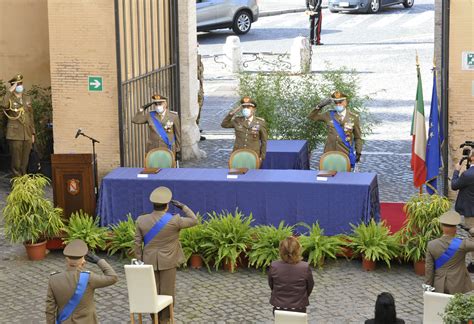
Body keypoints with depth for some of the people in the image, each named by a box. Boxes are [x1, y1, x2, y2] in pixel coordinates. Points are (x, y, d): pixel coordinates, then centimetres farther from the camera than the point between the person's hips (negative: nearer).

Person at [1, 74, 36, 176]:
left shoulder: (27, 99, 14)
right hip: (15, 135, -5)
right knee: (16, 161, -4)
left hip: (27, 135, 5)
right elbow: (5, 106, -27)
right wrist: (10, 91, -23)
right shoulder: (10, 99, -1)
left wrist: (33, 133, 15)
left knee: (25, 161, 8)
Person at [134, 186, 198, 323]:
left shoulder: (141, 220, -6)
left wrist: (139, 261, 7)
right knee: (167, 292, 7)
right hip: (167, 261, -3)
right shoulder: (174, 220, -15)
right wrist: (183, 206, 4)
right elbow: (194, 221, -4)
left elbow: (137, 243, -2)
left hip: (149, 261, 3)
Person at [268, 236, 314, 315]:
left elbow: (271, 286, 0)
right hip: (298, 309, -1)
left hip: (278, 309, 1)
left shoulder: (274, 266, -16)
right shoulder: (305, 267, -19)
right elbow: (310, 288, -4)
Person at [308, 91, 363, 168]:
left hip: (345, 154, -1)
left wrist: (358, 153, 2)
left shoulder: (353, 117, 2)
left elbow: (358, 137, 7)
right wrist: (319, 106, -3)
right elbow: (312, 116, 11)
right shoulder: (329, 115, 5)